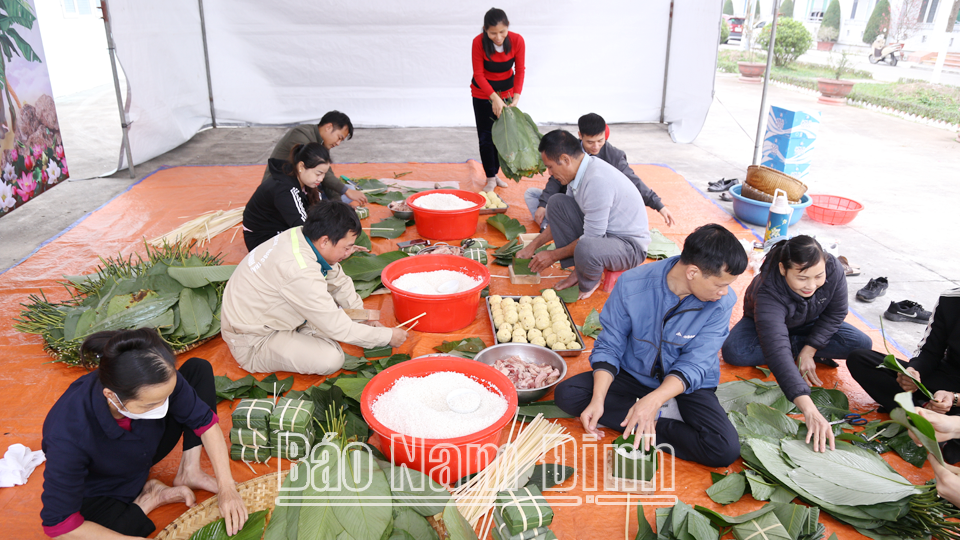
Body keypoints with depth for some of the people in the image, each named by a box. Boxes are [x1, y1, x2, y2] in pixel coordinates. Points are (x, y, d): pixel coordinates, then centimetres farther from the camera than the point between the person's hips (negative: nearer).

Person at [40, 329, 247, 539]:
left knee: (198, 368, -8)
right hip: (96, 495, -4)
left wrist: (226, 488, -22)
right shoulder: (70, 435, -41)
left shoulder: (158, 382, -31)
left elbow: (205, 421, -17)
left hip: (143, 449, 4)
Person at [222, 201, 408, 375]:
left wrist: (365, 319, 4)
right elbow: (339, 328, -26)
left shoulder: (303, 235, -9)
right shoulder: (300, 273, -35)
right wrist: (388, 336, -16)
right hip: (251, 342, -8)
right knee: (331, 359, -20)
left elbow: (340, 282, 6)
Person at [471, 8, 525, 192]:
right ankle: (490, 179, 8)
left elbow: (520, 71, -14)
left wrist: (516, 98, -25)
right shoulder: (478, 42, -26)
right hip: (483, 93, -2)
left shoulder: (517, 40, -21)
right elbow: (479, 74, -21)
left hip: (506, 91, 2)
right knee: (486, 136, -2)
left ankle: (495, 173, 24)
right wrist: (494, 98, -31)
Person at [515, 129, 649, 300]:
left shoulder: (597, 180, -29)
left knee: (585, 248, -40)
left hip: (630, 245, -9)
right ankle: (579, 270, 4)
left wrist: (553, 255, -12)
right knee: (556, 202, -2)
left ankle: (588, 284, -2)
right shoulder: (580, 170, 0)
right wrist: (533, 245, 10)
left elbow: (591, 238, -25)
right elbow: (563, 215, 14)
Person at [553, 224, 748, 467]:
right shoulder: (631, 285, -20)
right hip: (634, 374, 1)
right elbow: (609, 347, -12)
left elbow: (694, 365, -22)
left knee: (726, 450, -26)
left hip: (689, 384, -1)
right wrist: (598, 400, -27)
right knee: (566, 394, -20)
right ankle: (654, 423, -16)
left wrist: (654, 400, -40)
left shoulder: (722, 302, -19)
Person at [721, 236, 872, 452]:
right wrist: (810, 411, -64)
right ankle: (797, 347, -11)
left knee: (861, 344, -19)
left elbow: (835, 313, -14)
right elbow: (777, 353, -55)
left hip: (809, 323, 2)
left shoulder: (833, 269, -33)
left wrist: (807, 352, -23)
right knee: (733, 352, -32)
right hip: (765, 323, -2)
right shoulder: (767, 293, -46)